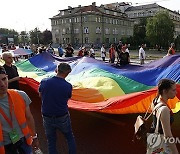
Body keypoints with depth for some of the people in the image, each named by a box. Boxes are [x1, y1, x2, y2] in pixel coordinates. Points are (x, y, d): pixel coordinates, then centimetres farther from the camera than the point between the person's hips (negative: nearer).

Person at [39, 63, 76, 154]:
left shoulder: (44, 82, -12)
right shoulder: (68, 86, -18)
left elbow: (40, 95, 5)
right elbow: (67, 99, -2)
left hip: (47, 118, 2)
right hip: (63, 118, -2)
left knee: (51, 141, 20)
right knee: (70, 138, 23)